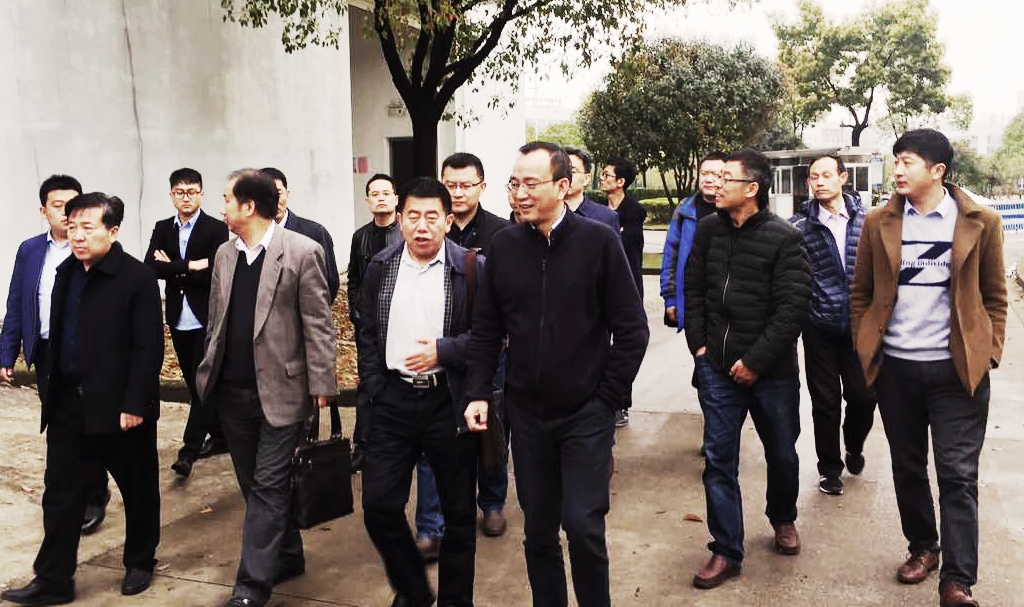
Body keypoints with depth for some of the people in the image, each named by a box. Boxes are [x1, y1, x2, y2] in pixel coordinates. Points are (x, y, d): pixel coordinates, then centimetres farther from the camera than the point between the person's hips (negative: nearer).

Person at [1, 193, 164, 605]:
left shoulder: (137, 277, -13)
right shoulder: (66, 272, 8)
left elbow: (149, 348, -16)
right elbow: (58, 336, 13)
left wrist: (135, 403, -19)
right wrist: (53, 391, 11)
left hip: (120, 405, -6)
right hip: (69, 402, 6)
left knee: (138, 489, 11)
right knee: (60, 492, 9)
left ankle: (140, 563, 30)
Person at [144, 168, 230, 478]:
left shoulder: (216, 229, -6)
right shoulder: (162, 229, 9)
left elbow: (213, 273, -18)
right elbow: (150, 266, -6)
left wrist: (173, 268, -9)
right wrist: (190, 266, -16)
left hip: (207, 319, -6)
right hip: (179, 320, 6)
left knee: (203, 383, -6)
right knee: (195, 383, 14)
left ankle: (189, 450, -5)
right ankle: (219, 437, 28)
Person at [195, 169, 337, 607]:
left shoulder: (302, 252, -10)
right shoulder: (224, 254, 11)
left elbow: (318, 325, -10)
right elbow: (216, 321, 17)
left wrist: (321, 386, -12)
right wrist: (209, 373, 14)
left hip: (281, 391, -7)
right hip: (232, 391, 7)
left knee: (268, 488, -2)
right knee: (255, 486, 16)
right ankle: (287, 558, 33)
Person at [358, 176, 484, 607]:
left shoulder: (472, 268, -6)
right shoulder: (381, 267, 5)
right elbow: (367, 335, 12)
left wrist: (443, 351, -18)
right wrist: (374, 389, 6)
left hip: (450, 402, -3)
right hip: (393, 399, 3)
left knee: (459, 511, 9)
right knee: (378, 504, 4)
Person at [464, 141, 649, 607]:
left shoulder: (599, 241, -8)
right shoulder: (503, 245, 1)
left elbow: (632, 330, -5)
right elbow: (486, 329, 7)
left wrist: (606, 398, -6)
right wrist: (478, 393, -1)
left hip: (586, 415, -3)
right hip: (527, 413, 3)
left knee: (583, 525, -3)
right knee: (538, 529, 13)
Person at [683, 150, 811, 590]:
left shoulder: (784, 238, -10)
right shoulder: (708, 229, 2)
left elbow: (793, 306, -13)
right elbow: (692, 288, 11)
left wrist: (755, 361, -15)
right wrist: (698, 343, 3)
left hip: (772, 370, -2)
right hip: (716, 366, 3)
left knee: (781, 454, 15)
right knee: (718, 459, 4)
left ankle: (783, 517, 44)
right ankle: (726, 551, 17)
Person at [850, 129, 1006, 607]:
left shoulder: (980, 223, -2)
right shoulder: (879, 223, 2)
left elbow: (994, 296, 4)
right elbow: (861, 293, 7)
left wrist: (989, 354, -3)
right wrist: (864, 348, 1)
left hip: (957, 369, -2)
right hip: (895, 367, 3)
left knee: (958, 475, -1)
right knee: (907, 467, 15)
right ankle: (922, 547, 34)